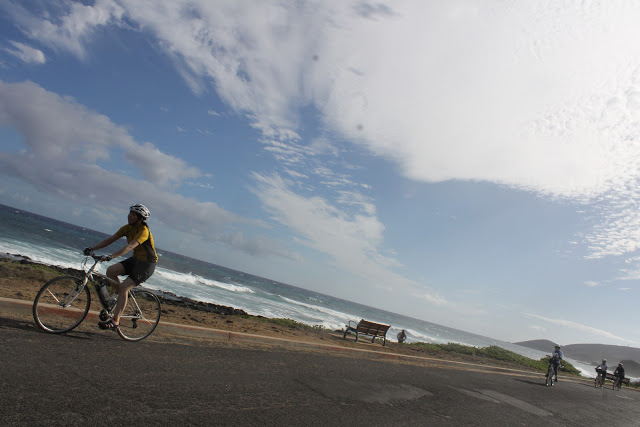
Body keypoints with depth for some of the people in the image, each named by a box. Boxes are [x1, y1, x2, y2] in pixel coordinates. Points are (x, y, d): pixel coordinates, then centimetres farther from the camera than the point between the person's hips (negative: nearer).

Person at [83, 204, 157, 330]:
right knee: (111, 270, -14)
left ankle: (115, 320, -11)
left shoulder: (144, 231, -23)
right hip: (135, 259, 7)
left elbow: (130, 246, -35)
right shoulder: (127, 228, 2)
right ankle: (122, 296, 7)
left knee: (123, 287, -17)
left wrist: (110, 256, -44)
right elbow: (110, 239, 2)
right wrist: (92, 248, -8)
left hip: (147, 264, -7)